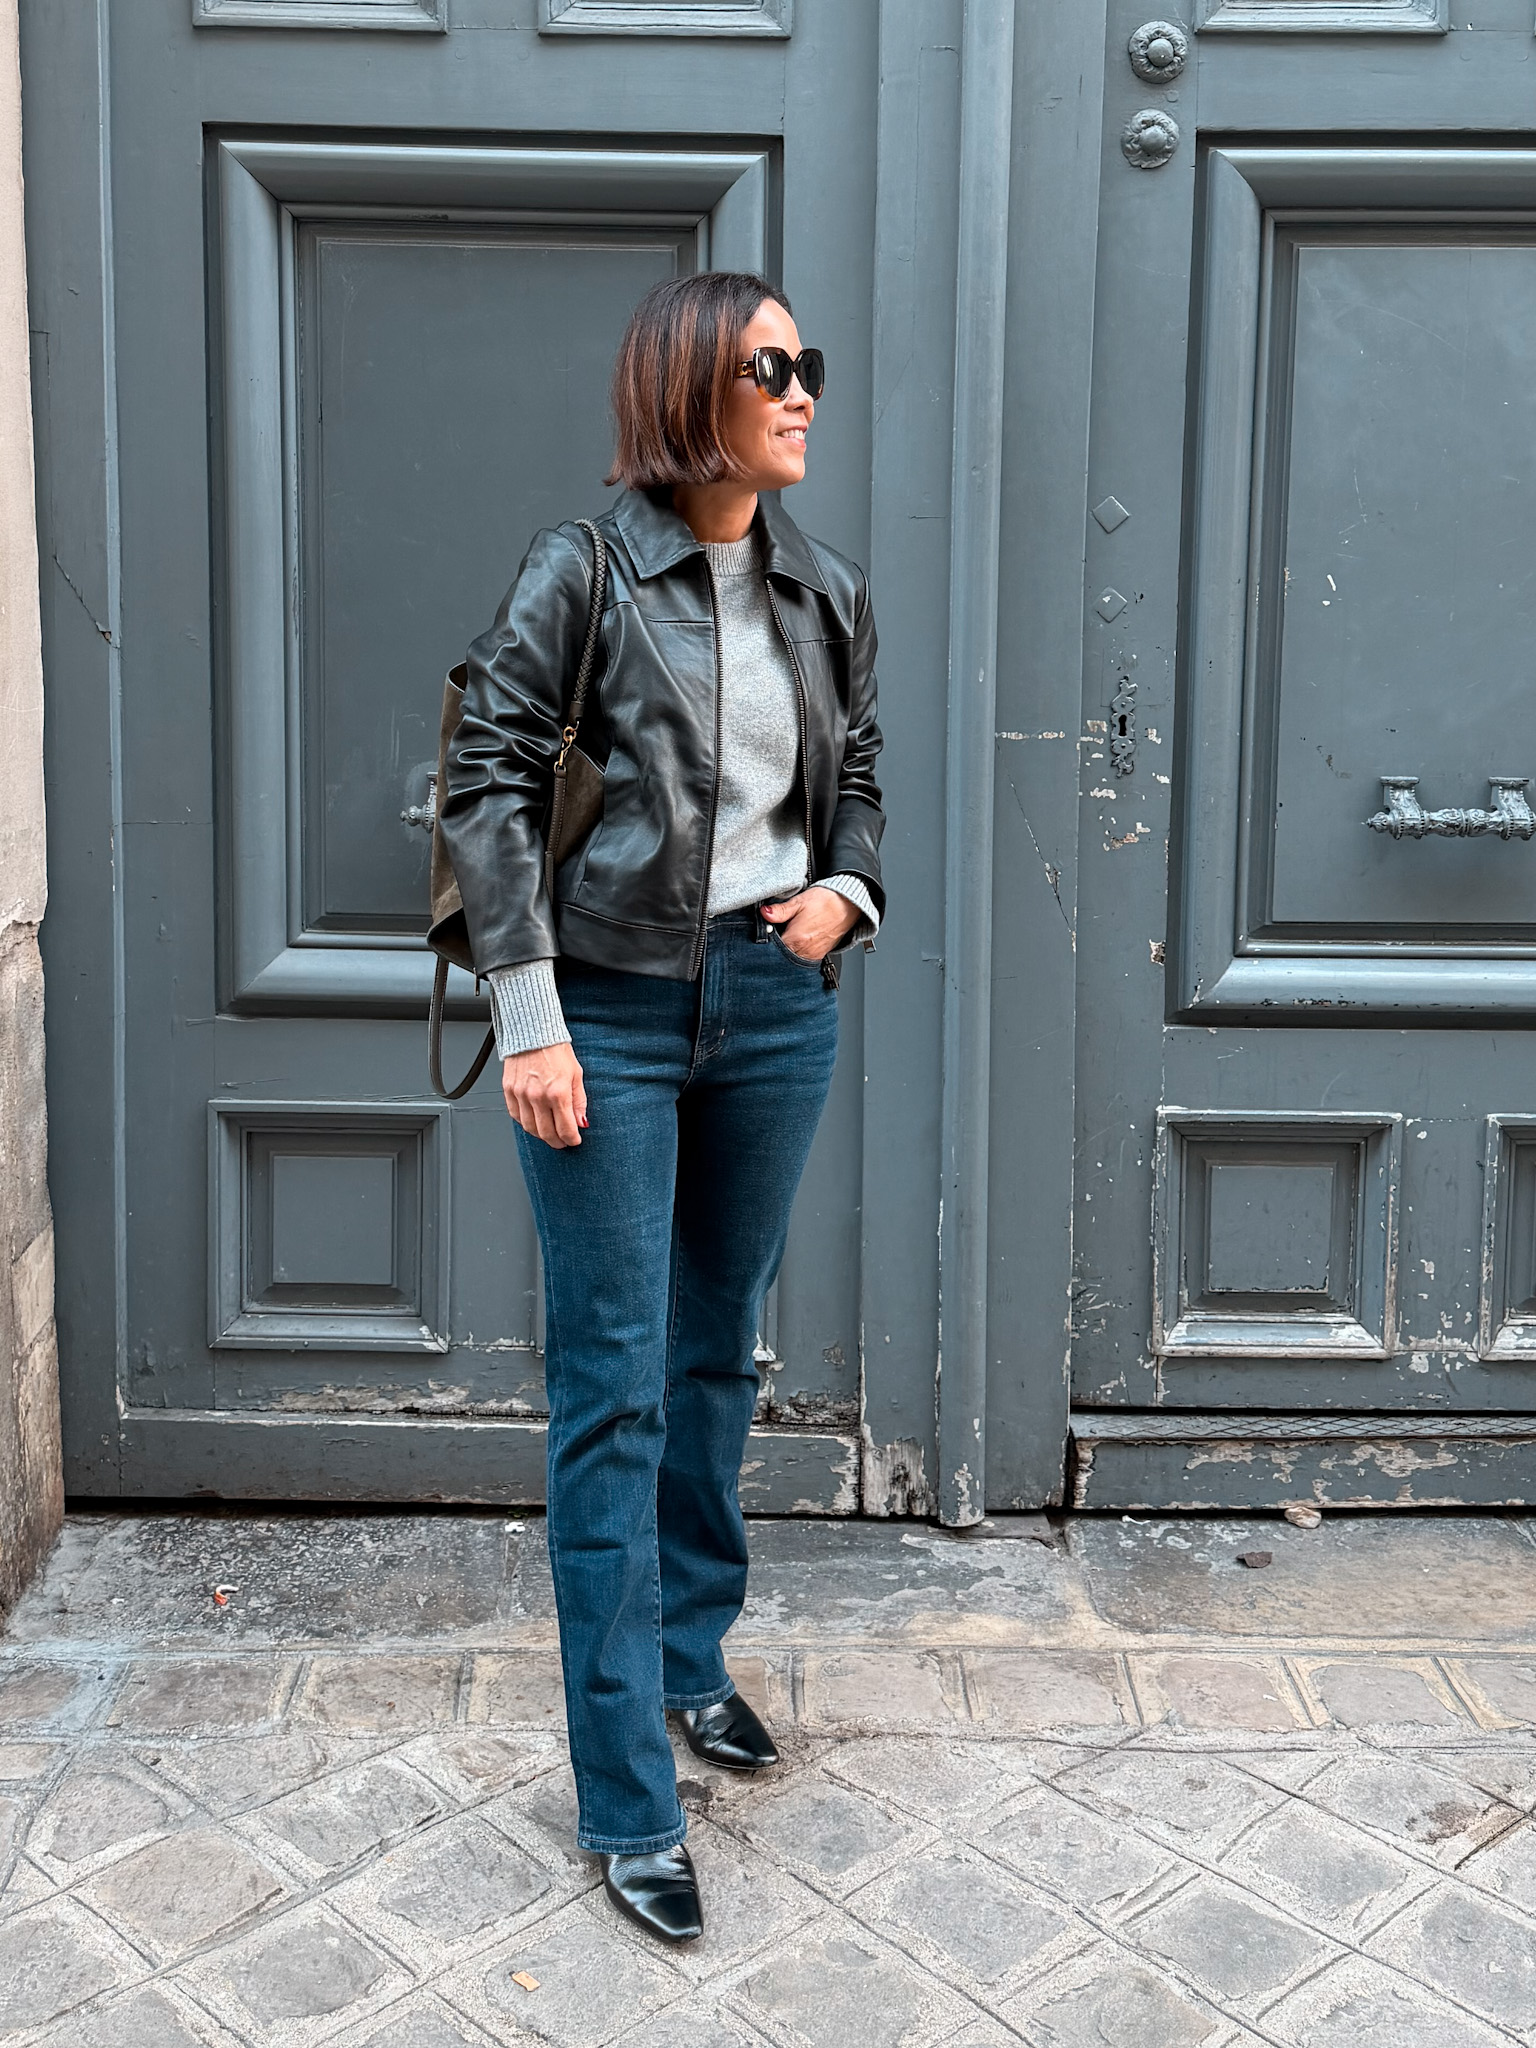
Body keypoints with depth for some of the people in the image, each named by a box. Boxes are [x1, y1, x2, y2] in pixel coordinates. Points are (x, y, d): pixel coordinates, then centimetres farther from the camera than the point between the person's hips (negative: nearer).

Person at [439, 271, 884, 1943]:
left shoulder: (826, 594, 7)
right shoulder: (583, 572, -8)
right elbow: (486, 785, -10)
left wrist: (847, 890, -3)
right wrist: (529, 1019, -16)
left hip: (774, 1005, 5)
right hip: (611, 1010, -5)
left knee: (719, 1353, 17)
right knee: (610, 1393, -1)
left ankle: (690, 1652, 39)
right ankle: (626, 1799, 8)